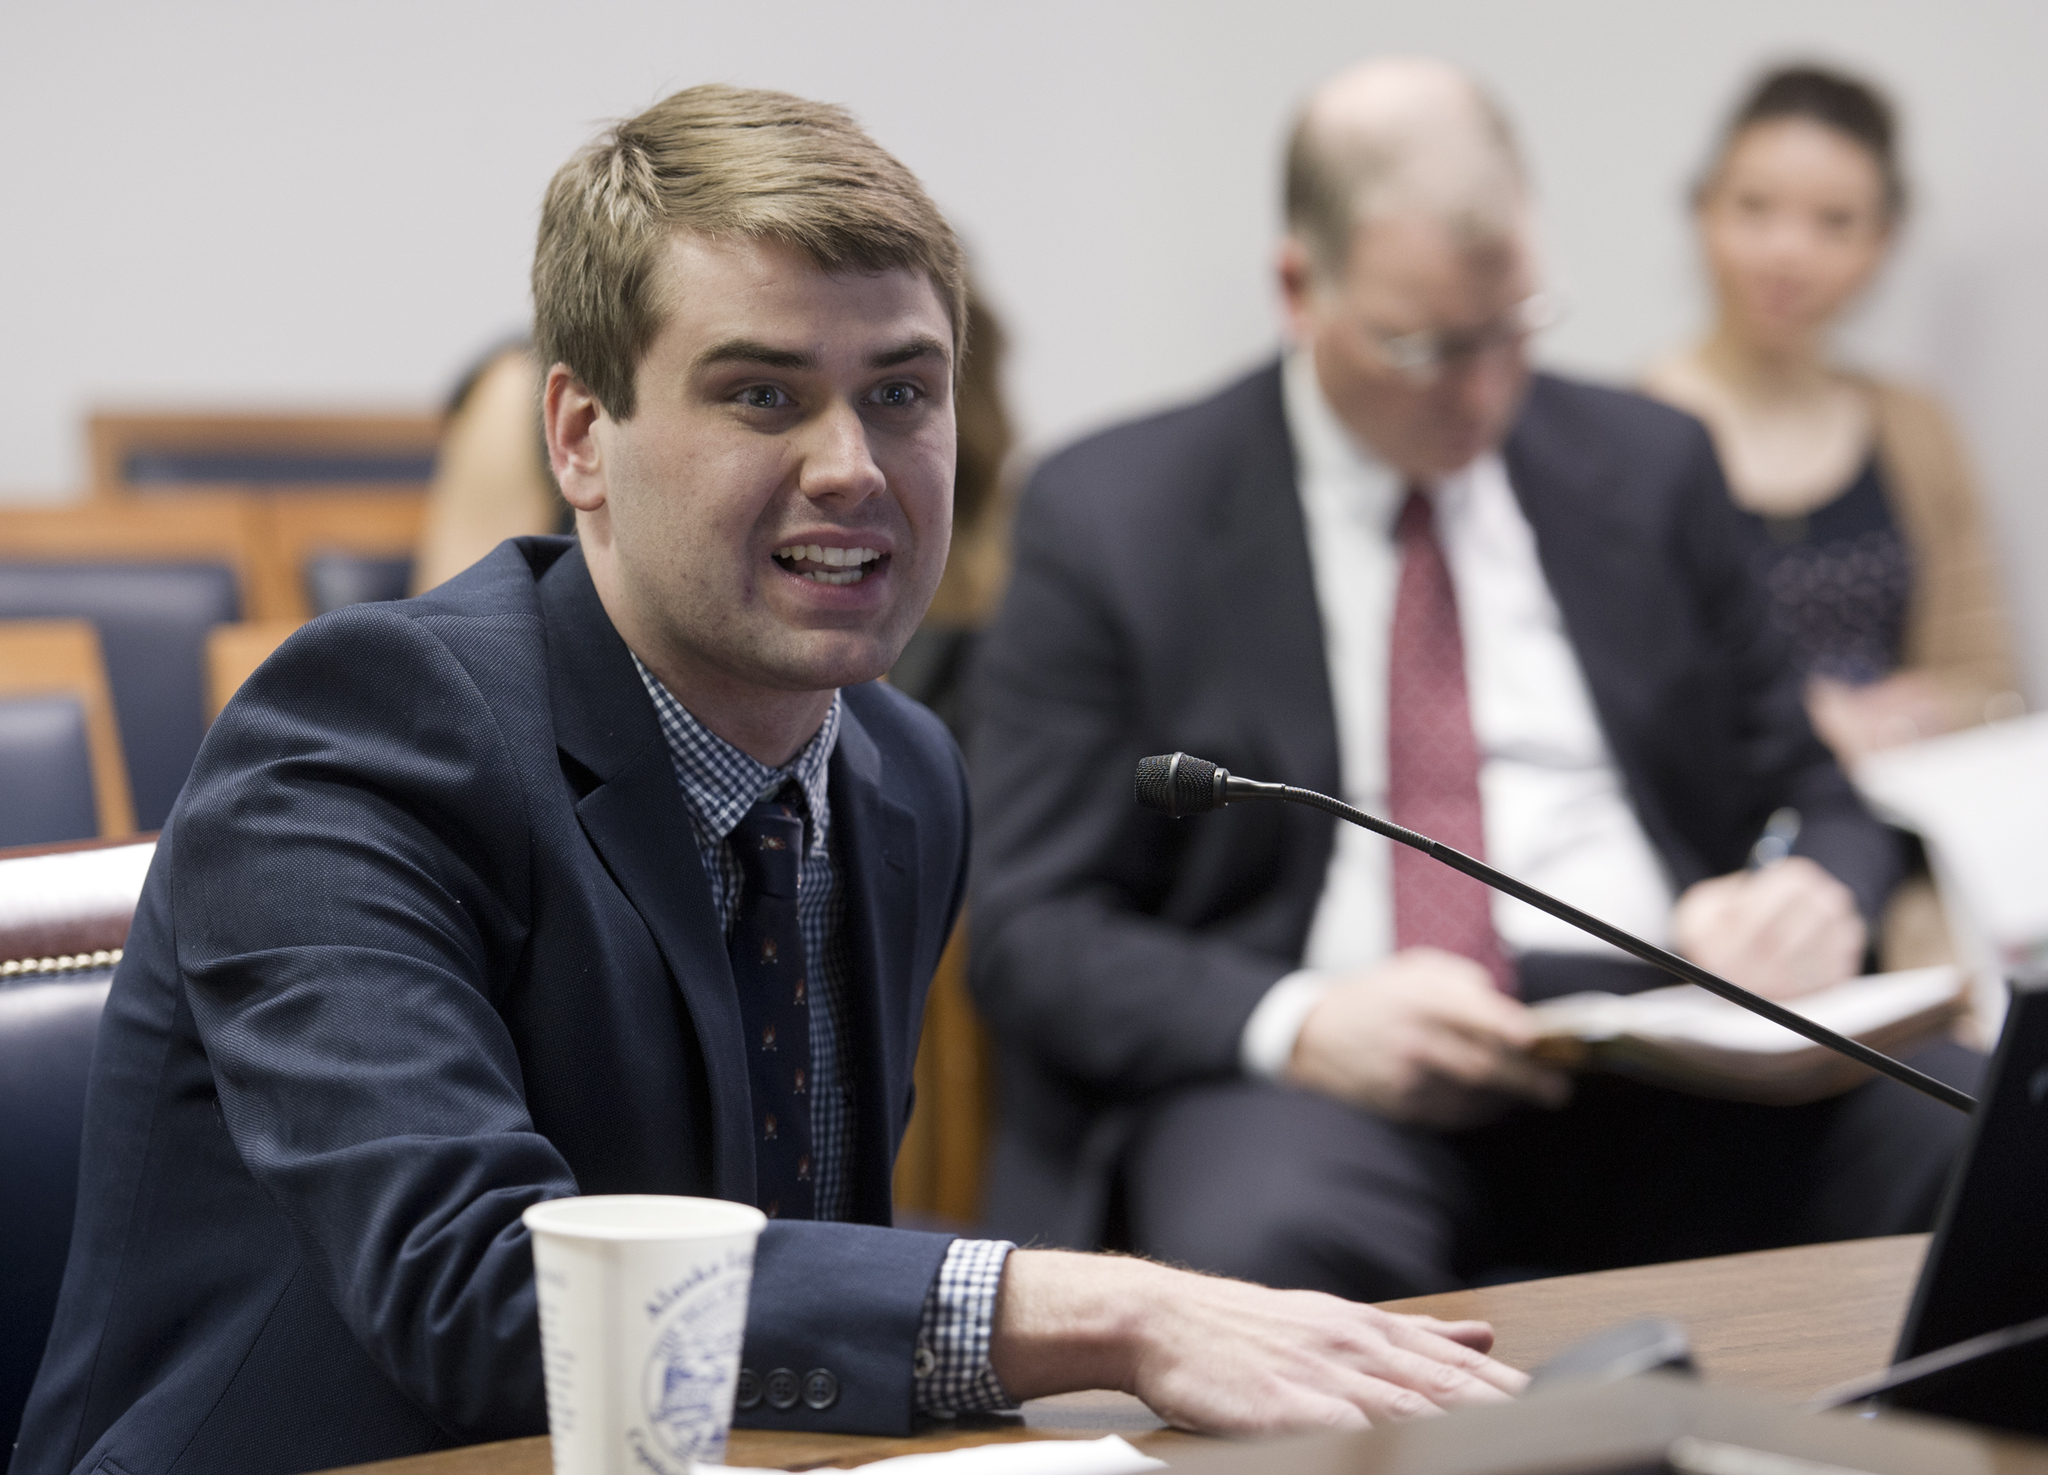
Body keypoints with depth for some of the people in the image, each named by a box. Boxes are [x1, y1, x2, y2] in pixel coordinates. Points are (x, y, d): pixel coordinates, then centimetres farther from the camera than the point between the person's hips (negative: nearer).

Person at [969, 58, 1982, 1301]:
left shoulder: (1649, 466, 16)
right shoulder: (1113, 514, 6)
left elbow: (1815, 800, 22)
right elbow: (1035, 931, 1)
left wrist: (1818, 895, -5)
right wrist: (1296, 1023, -19)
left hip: (1658, 1043, 4)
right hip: (1327, 1073, -4)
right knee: (1275, 1241, -41)